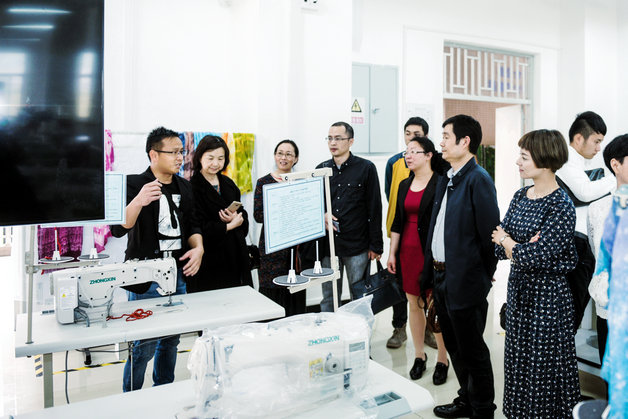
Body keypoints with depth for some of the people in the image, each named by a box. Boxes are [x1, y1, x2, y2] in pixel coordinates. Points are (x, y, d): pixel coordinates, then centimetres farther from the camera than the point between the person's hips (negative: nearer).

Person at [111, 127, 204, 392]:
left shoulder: (184, 187, 10)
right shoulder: (134, 184, -10)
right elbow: (118, 229, -21)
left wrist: (198, 248, -3)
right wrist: (138, 201, -39)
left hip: (178, 273, 7)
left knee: (171, 339, 17)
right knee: (145, 344, -1)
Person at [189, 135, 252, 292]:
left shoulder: (229, 184, 14)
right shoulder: (193, 187, -9)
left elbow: (244, 215, 14)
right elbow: (199, 228, -15)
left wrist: (236, 218, -9)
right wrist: (229, 226, -9)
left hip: (235, 255, 6)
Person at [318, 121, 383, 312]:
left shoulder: (366, 168, -1)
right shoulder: (321, 169, 10)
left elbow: (374, 209, -2)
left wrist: (376, 245, -5)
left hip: (357, 246, -3)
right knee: (329, 299, 12)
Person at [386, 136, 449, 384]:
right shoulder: (404, 185, 12)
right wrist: (392, 252, 11)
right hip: (407, 251, 6)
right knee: (414, 303, 12)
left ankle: (442, 359, 17)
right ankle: (419, 355, 26)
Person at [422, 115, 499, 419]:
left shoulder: (478, 180, -16)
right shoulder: (445, 181, 12)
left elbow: (489, 234, -16)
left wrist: (483, 278, -7)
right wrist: (432, 276, 14)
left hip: (464, 282, -9)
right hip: (442, 279, 9)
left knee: (472, 350, 8)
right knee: (455, 347, 21)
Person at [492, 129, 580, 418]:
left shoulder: (561, 207, -17)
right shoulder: (520, 196, 4)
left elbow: (536, 256, -24)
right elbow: (499, 247, 1)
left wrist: (507, 241, -8)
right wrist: (523, 248, -19)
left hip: (547, 294, -7)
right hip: (518, 290, 7)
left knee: (543, 365, 7)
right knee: (518, 359, 18)